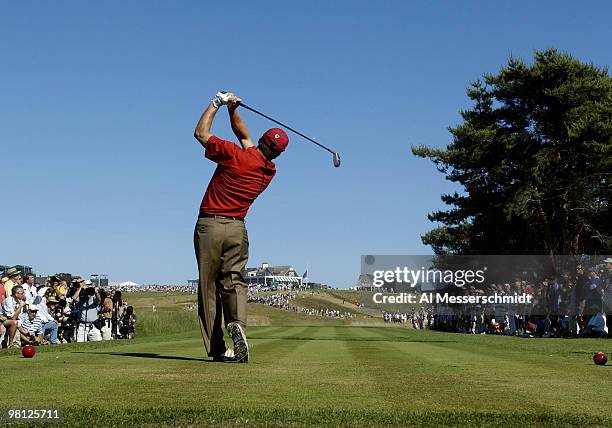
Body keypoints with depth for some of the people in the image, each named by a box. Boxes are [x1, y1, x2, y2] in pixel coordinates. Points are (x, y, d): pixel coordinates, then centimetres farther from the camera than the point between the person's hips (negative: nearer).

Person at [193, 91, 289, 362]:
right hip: (237, 228, 4)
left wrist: (217, 103, 7)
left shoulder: (236, 156, -11)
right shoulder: (270, 171, 8)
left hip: (209, 225, -4)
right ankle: (237, 324, -29)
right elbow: (242, 133, 21)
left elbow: (201, 133, -1)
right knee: (234, 281, 2)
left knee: (209, 286, 1)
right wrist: (232, 109, 16)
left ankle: (216, 348, 0)